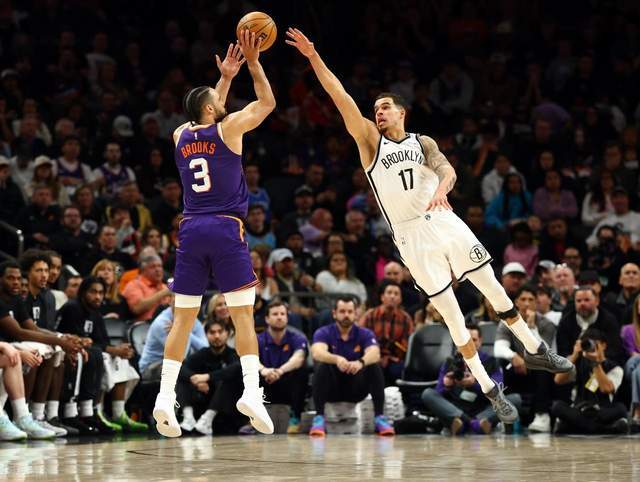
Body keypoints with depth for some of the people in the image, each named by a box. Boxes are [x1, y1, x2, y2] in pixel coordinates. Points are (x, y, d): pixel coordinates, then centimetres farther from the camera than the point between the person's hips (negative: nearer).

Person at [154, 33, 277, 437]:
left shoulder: (181, 136, 12)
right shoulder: (229, 128, -2)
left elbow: (209, 115, 34)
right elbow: (267, 103, 11)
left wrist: (227, 75, 37)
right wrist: (253, 63, 16)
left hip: (191, 231, 4)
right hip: (226, 229, -4)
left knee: (183, 318, 6)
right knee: (243, 314, -4)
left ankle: (166, 396, -3)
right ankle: (252, 391, -17)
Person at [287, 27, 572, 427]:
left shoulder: (423, 143, 10)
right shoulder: (370, 142, 5)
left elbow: (448, 171, -9)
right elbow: (342, 99, -5)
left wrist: (442, 188, -33)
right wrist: (314, 57, -15)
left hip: (444, 222, 2)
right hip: (412, 237, -2)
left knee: (494, 289, 7)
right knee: (452, 315, -2)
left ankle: (536, 351, 26)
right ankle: (491, 391, 4)